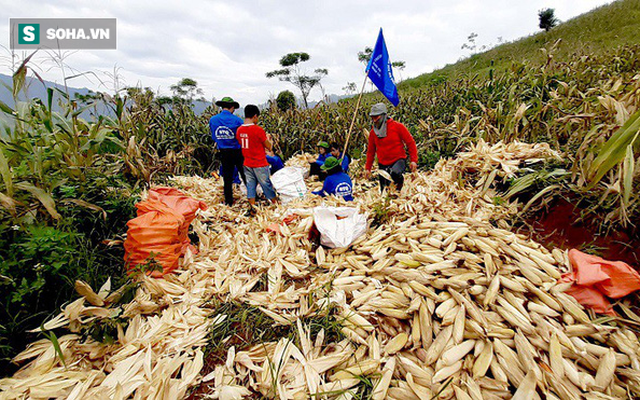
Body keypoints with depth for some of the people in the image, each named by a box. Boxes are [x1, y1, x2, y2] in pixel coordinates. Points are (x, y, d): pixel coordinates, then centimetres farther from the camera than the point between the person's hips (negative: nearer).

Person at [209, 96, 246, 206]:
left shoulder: (213, 120, 0)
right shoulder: (237, 120, -13)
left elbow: (214, 137, 11)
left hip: (223, 152, 3)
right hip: (237, 152, -3)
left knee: (227, 177, 12)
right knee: (245, 176, 9)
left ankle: (228, 201, 18)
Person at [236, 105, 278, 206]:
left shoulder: (239, 130, 2)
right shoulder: (258, 130, -17)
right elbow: (269, 148, -10)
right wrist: (268, 139, 10)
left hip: (247, 164, 5)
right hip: (260, 164, -5)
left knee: (250, 186, 9)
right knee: (267, 186, 8)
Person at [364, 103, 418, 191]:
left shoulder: (397, 126, -8)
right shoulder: (373, 132, 3)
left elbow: (410, 143, -4)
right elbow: (371, 151, 13)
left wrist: (413, 160, -10)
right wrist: (367, 168, 11)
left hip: (399, 160, -4)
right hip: (383, 165, 4)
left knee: (394, 173, -37)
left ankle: (400, 180, -1)